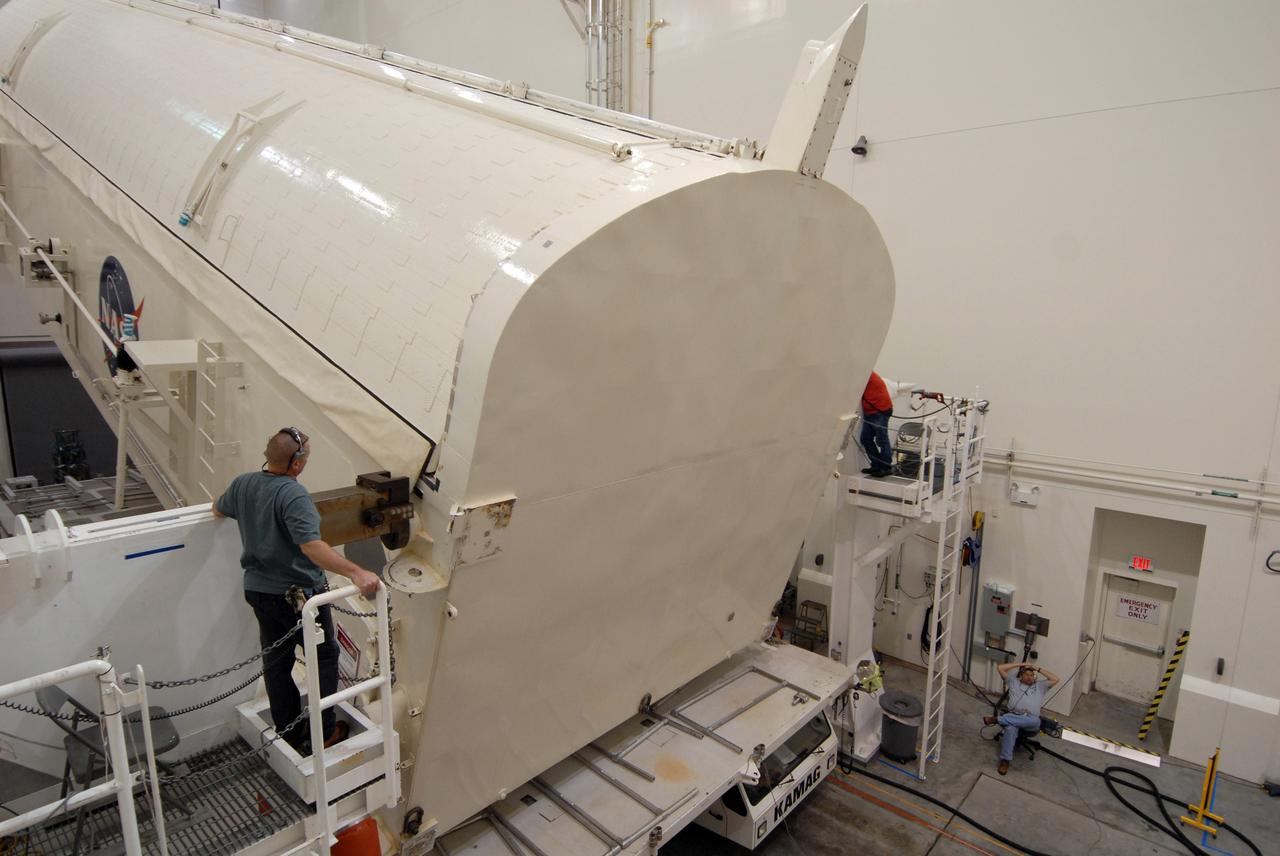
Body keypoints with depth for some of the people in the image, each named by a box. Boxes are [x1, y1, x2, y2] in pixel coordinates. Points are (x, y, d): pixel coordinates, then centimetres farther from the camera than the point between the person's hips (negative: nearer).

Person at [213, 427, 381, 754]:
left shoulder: (243, 484, -2)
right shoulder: (293, 495, -27)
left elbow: (218, 510, 21)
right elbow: (312, 547, -40)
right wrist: (356, 572, -46)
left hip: (258, 590, 7)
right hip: (299, 594, -7)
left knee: (276, 662, 18)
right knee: (324, 656, 12)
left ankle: (289, 734, 31)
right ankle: (322, 733, 19)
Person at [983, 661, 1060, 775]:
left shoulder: (1040, 685, 25)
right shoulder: (1014, 681, 22)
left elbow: (1056, 679, 14)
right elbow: (1000, 668, 16)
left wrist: (1038, 669, 15)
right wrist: (1020, 665, 17)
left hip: (1031, 719, 1)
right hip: (1013, 715, -1)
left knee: (1035, 721, -40)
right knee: (1010, 728, -38)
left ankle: (997, 719, -34)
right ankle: (1005, 760, -34)